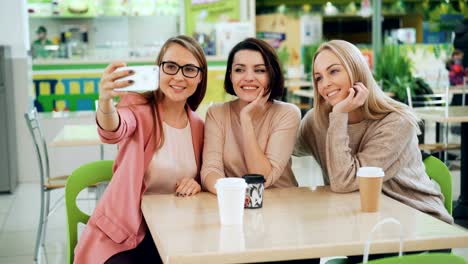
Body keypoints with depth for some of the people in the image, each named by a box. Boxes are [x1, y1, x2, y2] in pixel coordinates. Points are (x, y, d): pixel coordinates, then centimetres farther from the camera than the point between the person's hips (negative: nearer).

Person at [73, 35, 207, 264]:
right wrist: (105, 102, -53)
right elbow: (113, 131, -31)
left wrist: (196, 184, -6)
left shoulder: (198, 126, 6)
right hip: (122, 233, -4)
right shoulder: (139, 108, -8)